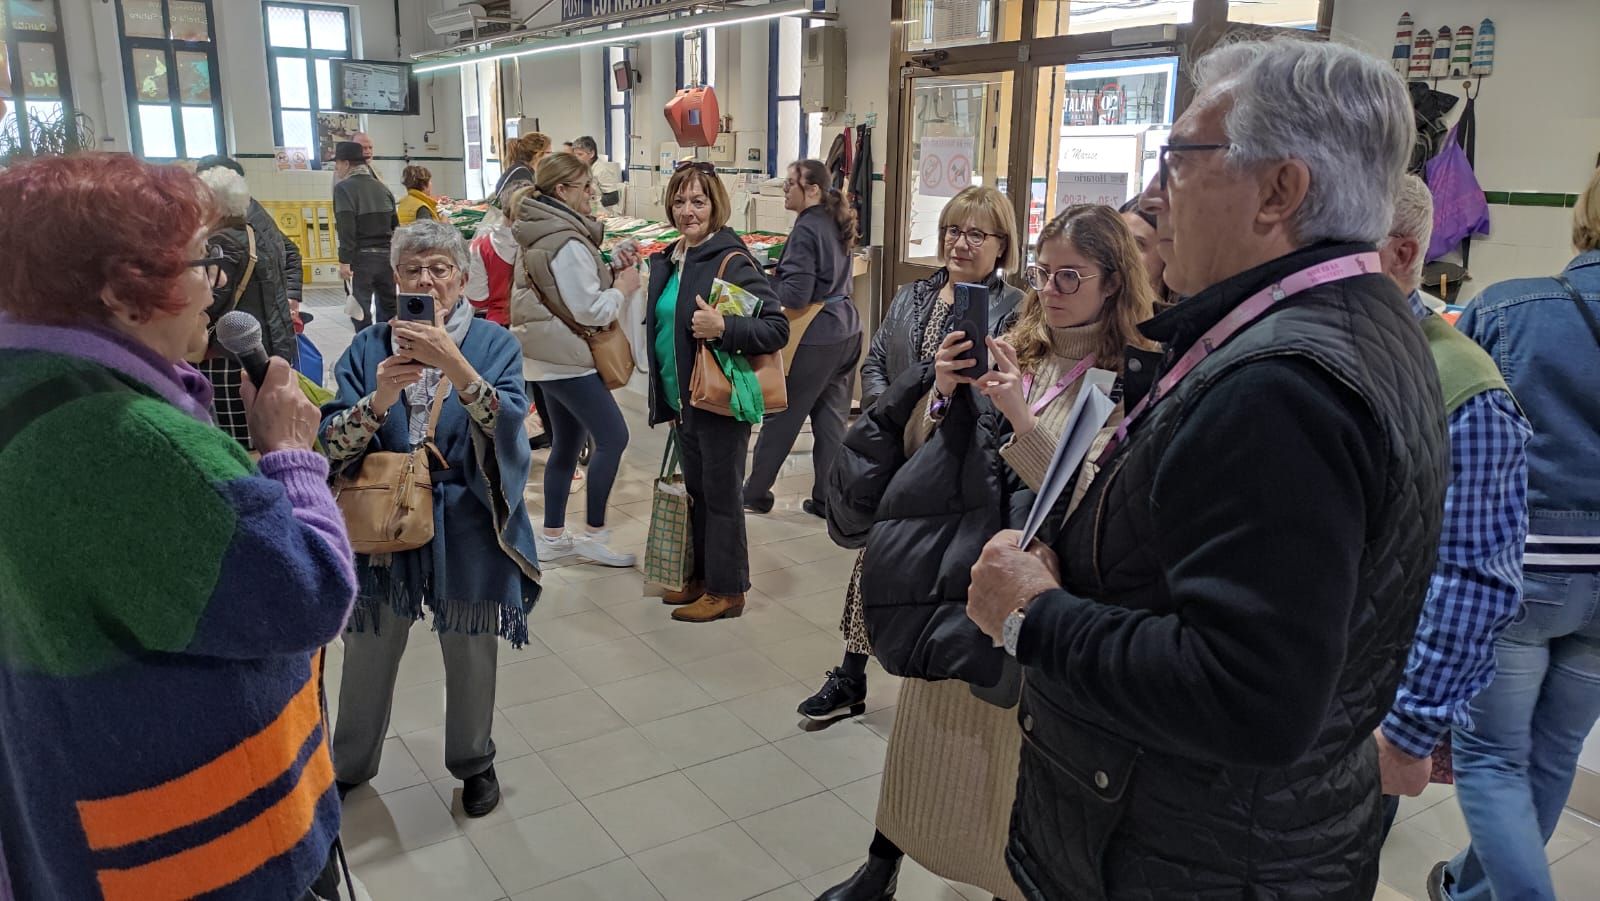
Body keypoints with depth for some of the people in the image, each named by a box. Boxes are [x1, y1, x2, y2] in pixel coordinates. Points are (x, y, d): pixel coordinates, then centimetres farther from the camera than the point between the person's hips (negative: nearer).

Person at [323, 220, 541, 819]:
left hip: (467, 528, -1)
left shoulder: (493, 344, -4)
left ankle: (474, 763, 37)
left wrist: (453, 364, -33)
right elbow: (334, 442, -7)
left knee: (471, 653, 12)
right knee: (368, 655, 13)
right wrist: (378, 398, -26)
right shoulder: (369, 347, 0)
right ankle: (350, 765, 38)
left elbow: (507, 425, -20)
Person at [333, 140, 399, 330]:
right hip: (386, 256, 6)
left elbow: (346, 228, -18)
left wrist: (344, 261, -17)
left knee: (361, 312, 0)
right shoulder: (381, 187, 11)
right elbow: (395, 225, 12)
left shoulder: (343, 188, -9)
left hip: (360, 257, -6)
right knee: (388, 307, 13)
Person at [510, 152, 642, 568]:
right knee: (613, 437, -4)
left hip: (549, 354, 10)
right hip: (566, 357, -10)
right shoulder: (566, 242, -20)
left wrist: (609, 272, 5)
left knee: (566, 443, 14)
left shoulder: (543, 230, 11)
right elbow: (590, 311, -19)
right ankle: (593, 535, 4)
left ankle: (552, 537, 21)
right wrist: (623, 286, -4)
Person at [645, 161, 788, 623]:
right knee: (696, 491, 18)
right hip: (683, 399, 8)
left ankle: (727, 590, 16)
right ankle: (701, 576, 33)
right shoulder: (669, 260, 9)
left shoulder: (731, 261, -16)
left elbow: (777, 327, -19)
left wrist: (723, 327, -33)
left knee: (720, 495, 3)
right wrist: (667, 399, 19)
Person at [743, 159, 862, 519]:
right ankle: (828, 498, 17)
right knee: (832, 418, 11)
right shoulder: (835, 223, 9)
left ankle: (756, 493, 19)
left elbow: (795, 295, -21)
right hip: (847, 331, 8)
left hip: (815, 337, -8)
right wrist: (778, 271, 16)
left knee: (781, 416, 6)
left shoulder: (805, 230, -17)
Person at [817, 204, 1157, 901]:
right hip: (950, 578, 5)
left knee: (1015, 759, 11)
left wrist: (1022, 419, -26)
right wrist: (942, 394, -13)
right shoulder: (1010, 351, 4)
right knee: (930, 734, 19)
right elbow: (915, 446, 6)